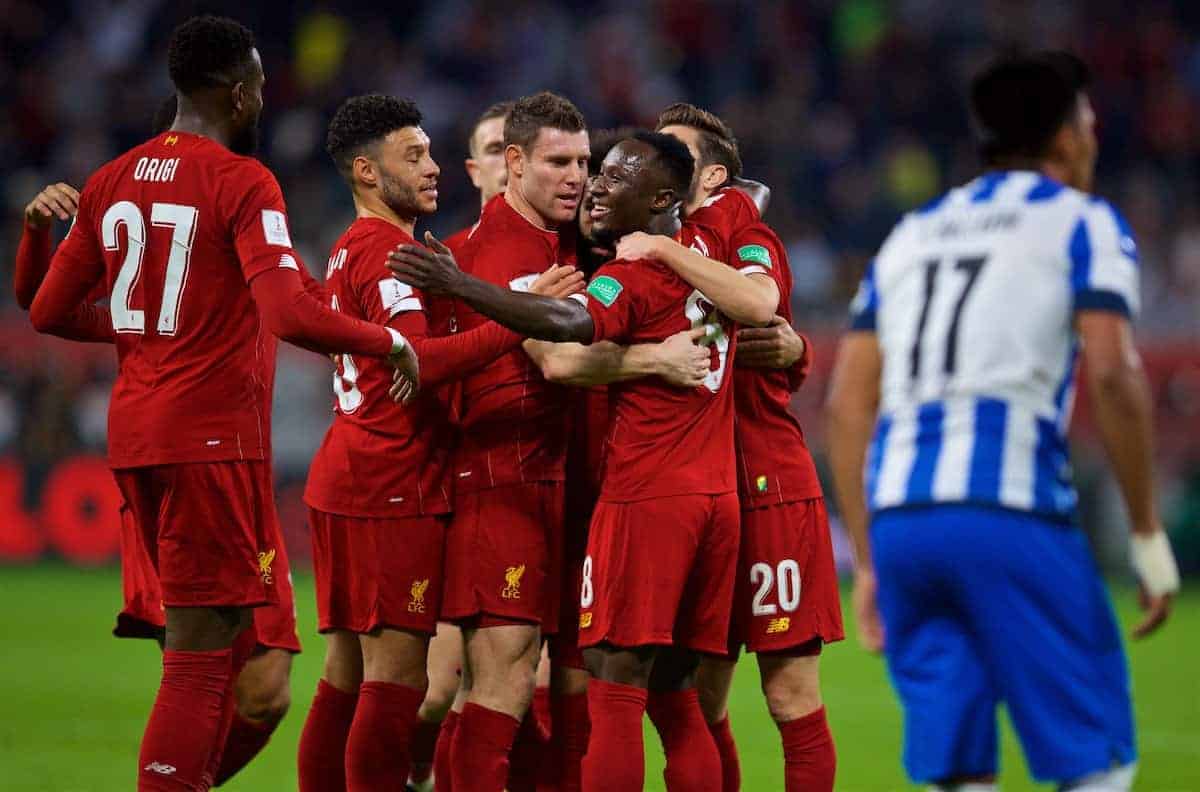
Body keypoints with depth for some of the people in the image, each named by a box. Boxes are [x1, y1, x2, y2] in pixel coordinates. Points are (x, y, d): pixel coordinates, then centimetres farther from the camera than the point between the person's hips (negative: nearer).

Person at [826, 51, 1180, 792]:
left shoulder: (913, 234, 24)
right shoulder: (1083, 223, 8)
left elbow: (848, 406, 18)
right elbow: (1112, 376, -6)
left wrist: (868, 564, 21)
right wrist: (1150, 536, -1)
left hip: (898, 514, 6)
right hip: (1010, 508, -5)